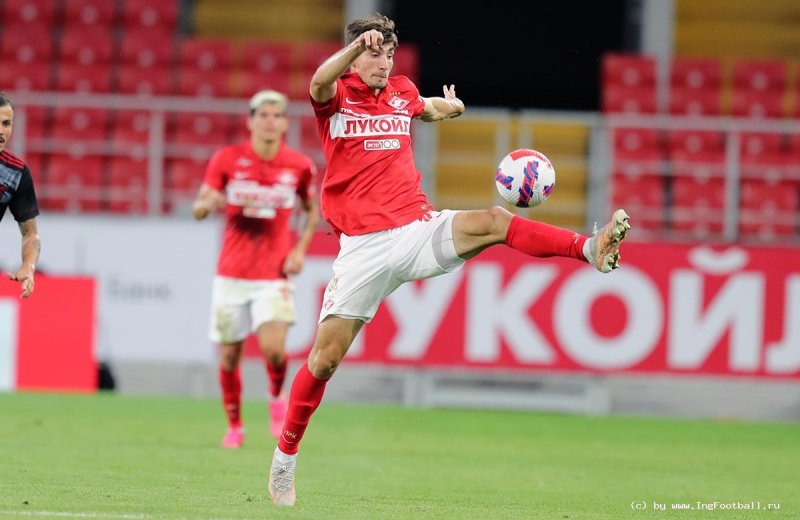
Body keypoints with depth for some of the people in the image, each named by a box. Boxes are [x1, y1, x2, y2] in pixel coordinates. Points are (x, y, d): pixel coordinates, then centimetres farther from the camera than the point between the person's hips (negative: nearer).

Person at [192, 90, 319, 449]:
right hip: (231, 274, 1)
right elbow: (197, 209, 1)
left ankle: (277, 396, 13)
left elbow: (312, 210, 16)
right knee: (228, 356, 3)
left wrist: (300, 248, 1)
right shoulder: (227, 159, -4)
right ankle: (234, 425, 25)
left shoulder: (299, 166, -1)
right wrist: (208, 203, -23)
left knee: (273, 348, -20)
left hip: (273, 275, -1)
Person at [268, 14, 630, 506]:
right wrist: (359, 44, -42)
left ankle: (593, 249, -38)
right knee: (325, 357, -3)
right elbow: (320, 83, -27)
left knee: (494, 221, -24)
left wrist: (448, 106, 16)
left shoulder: (402, 93, 14)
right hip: (364, 244, -3)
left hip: (418, 229, 3)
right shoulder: (336, 97, 0)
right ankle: (285, 457, 10)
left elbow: (431, 108, 38)